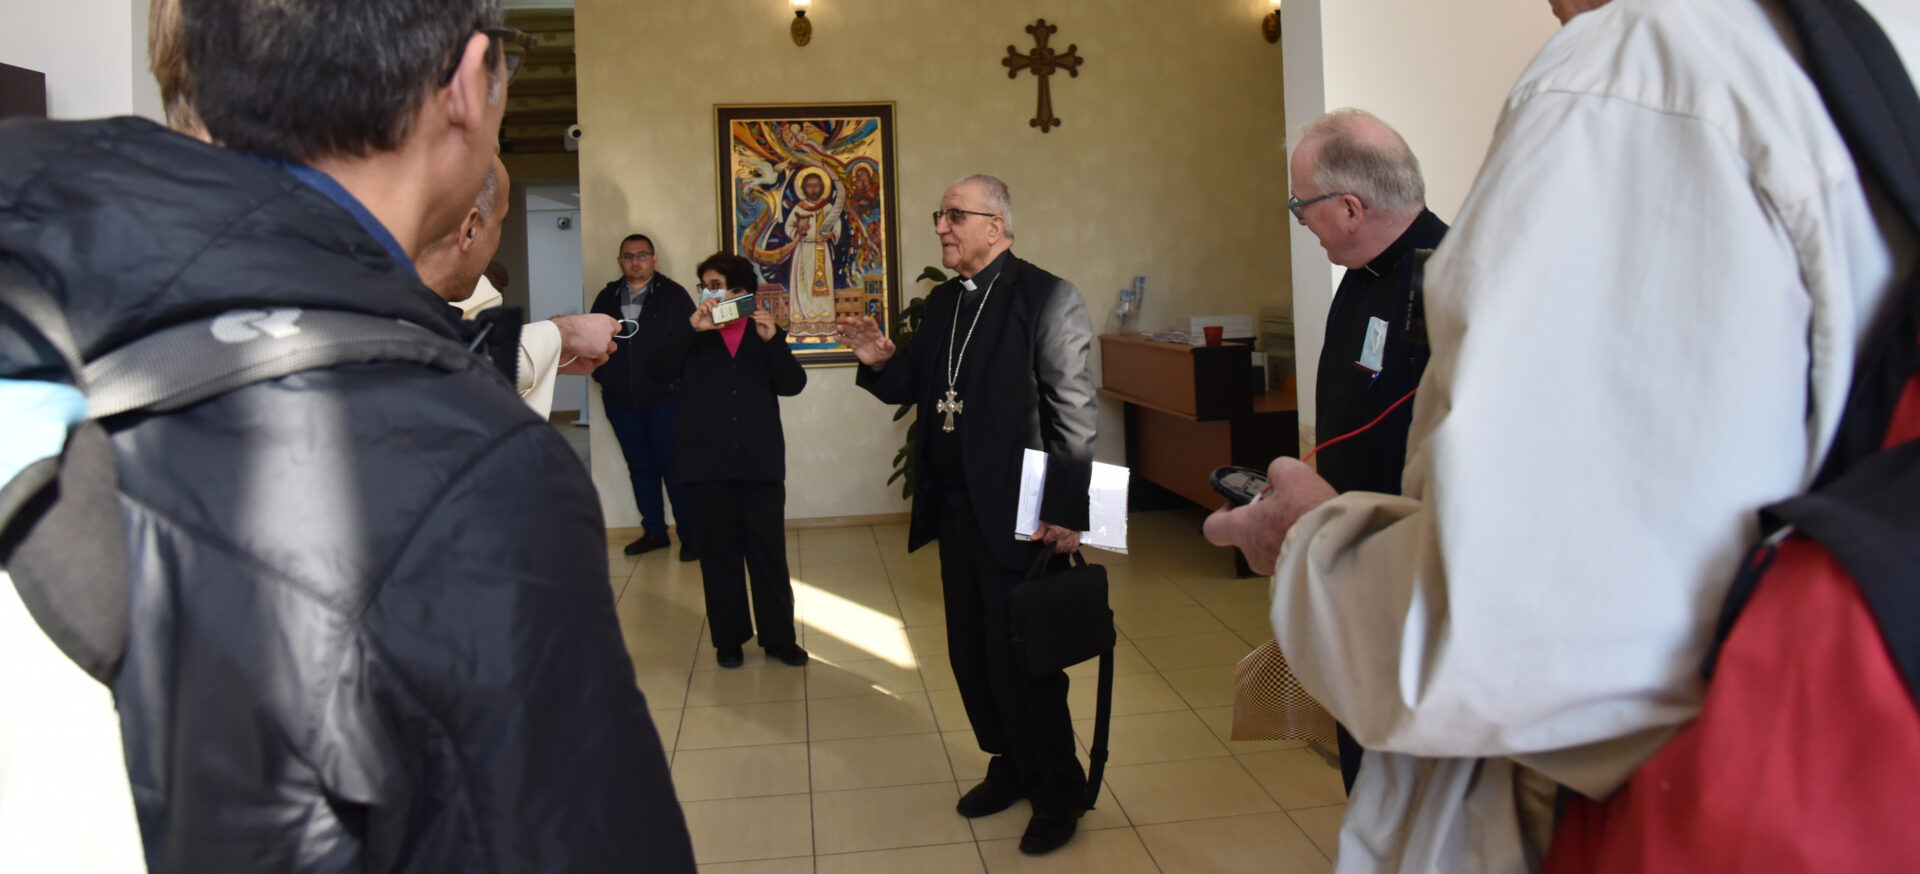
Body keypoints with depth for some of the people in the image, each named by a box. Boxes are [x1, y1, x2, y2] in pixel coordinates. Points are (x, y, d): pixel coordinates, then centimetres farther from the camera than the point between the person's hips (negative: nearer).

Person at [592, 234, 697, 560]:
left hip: (664, 396, -4)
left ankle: (689, 534, 2)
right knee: (639, 466, 10)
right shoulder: (607, 297, 11)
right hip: (619, 399, 4)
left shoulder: (673, 294, 1)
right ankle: (654, 531, 19)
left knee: (673, 465, -4)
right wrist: (602, 375, 3)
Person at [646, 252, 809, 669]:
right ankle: (728, 639, 17)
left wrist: (773, 341, -15)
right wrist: (691, 327, -17)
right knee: (719, 554, 7)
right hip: (707, 463, 0)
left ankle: (779, 637, 13)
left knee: (769, 552, 2)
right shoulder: (689, 335, 9)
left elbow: (793, 384, -2)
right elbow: (656, 370, -8)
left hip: (760, 461, 0)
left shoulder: (765, 332, 10)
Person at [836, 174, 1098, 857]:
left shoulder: (1046, 297, -11)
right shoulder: (942, 302, 12)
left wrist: (1067, 510, -17)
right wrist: (882, 362, -4)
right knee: (970, 652, 16)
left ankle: (1059, 793, 18)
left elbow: (1074, 411, -15)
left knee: (1020, 658, 0)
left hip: (1018, 513, -8)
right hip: (954, 509, 8)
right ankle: (1011, 766, 35)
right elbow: (919, 388, 17)